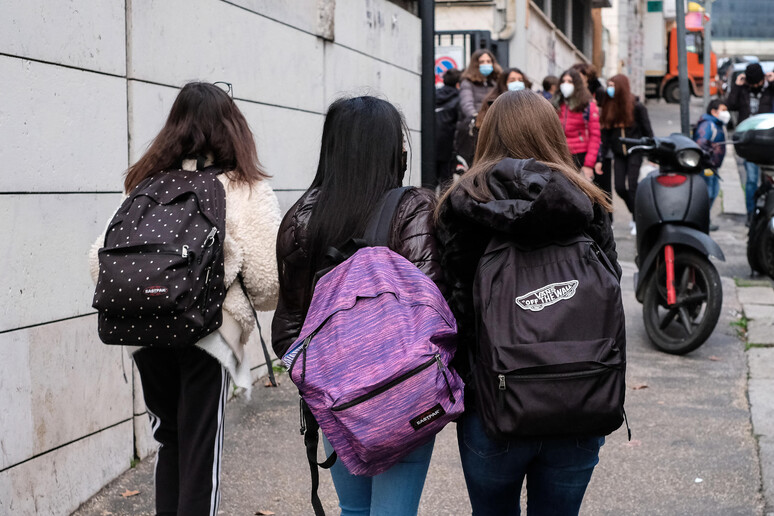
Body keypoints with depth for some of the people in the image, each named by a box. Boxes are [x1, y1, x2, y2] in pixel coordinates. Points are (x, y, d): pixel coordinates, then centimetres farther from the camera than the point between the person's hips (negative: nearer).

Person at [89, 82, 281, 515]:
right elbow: (269, 283, -10)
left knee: (170, 439, 21)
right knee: (200, 448, 7)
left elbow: (101, 260, 4)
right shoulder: (247, 191, -4)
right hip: (209, 333, -4)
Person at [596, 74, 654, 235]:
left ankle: (637, 221, 3)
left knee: (632, 186, -8)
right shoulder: (608, 108, 5)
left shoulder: (636, 107, -7)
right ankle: (635, 214, 22)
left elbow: (647, 131, -3)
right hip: (618, 154, 4)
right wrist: (599, 159, 3)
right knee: (620, 188, 0)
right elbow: (605, 135, 7)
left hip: (635, 151, -4)